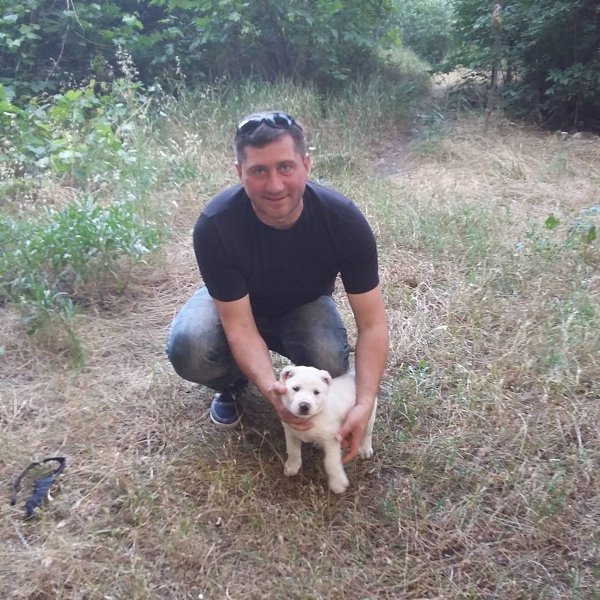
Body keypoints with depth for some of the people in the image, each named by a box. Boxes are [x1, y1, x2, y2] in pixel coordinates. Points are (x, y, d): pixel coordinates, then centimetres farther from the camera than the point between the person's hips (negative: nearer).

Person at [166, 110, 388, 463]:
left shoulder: (344, 220, -31)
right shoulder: (215, 226, -34)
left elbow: (372, 322, -27)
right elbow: (240, 325, -31)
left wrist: (364, 404, -39)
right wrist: (270, 389, -48)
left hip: (304, 306, 1)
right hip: (232, 304, 0)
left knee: (331, 365, -31)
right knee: (189, 350, -31)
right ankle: (233, 385, 5)